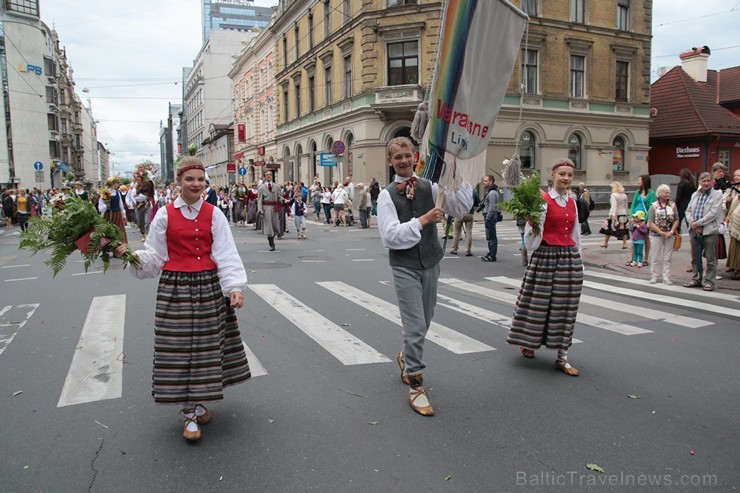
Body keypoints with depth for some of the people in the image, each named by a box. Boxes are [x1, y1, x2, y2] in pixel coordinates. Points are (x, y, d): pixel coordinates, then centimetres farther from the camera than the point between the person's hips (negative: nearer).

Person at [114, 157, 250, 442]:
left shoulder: (213, 215, 1)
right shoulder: (165, 215, 0)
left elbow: (226, 255, -5)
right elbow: (155, 256, 2)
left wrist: (235, 287, -16)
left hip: (209, 287, 1)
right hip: (176, 288, -1)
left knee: (207, 344, 8)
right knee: (180, 346, 1)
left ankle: (199, 402, 29)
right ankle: (190, 413, 14)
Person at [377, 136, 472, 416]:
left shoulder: (428, 187, 2)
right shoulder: (387, 195, -7)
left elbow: (461, 208, -5)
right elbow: (390, 236, -16)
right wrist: (422, 220, -23)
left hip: (431, 262, 4)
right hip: (404, 266, -4)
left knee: (424, 321, 18)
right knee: (416, 325, -7)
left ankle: (407, 358, 46)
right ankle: (415, 385, 8)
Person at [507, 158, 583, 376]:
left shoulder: (572, 203, 10)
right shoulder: (543, 201, -8)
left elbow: (575, 234, 17)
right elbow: (533, 240, -12)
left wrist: (579, 260, 17)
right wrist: (530, 223, -31)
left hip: (570, 258, 6)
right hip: (546, 256, -6)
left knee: (565, 307, 6)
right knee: (540, 303, 4)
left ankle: (562, 357, 13)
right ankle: (527, 343, 29)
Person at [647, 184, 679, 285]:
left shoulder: (672, 205, 5)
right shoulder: (654, 206, -1)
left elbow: (676, 220, 4)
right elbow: (650, 222, -5)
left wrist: (671, 232, -10)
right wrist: (661, 232, -12)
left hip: (670, 235, 2)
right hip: (656, 235, -2)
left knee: (667, 257, 4)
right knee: (655, 257, 3)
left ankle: (666, 277, 9)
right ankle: (654, 276, 12)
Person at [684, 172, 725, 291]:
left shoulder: (717, 194, -3)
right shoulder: (695, 194, 14)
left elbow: (713, 213, -13)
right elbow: (688, 210, 12)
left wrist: (698, 223, -14)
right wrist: (692, 222, -7)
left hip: (709, 231, -5)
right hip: (695, 231, 5)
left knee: (710, 258, 0)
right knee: (695, 257, 13)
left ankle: (710, 281, 8)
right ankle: (697, 279, 25)